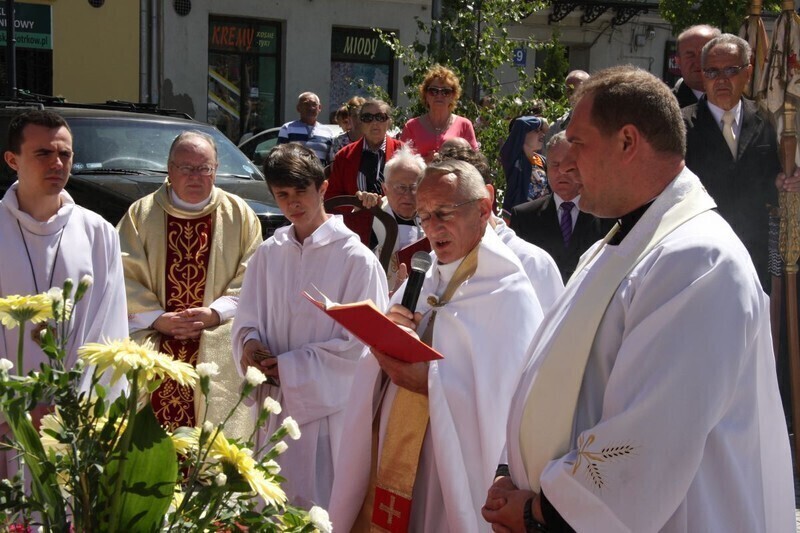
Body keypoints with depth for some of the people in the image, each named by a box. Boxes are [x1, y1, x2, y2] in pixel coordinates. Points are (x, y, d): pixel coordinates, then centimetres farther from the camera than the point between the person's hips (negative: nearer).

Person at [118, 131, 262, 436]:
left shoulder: (240, 215, 7)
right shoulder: (142, 214, 8)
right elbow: (126, 276, 1)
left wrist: (215, 313, -11)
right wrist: (156, 318, -10)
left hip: (217, 353, 0)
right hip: (154, 352, 0)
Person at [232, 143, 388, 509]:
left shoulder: (356, 259, -11)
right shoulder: (268, 254, 6)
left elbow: (361, 344, -11)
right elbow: (247, 320, 13)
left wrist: (291, 367, -12)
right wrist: (249, 343, -10)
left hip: (327, 408, -5)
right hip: (275, 406, 5)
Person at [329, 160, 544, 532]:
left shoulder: (510, 295, -13)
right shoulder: (421, 284, 8)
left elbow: (508, 406, -21)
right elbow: (372, 383, 9)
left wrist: (430, 383, -25)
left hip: (454, 487, -6)